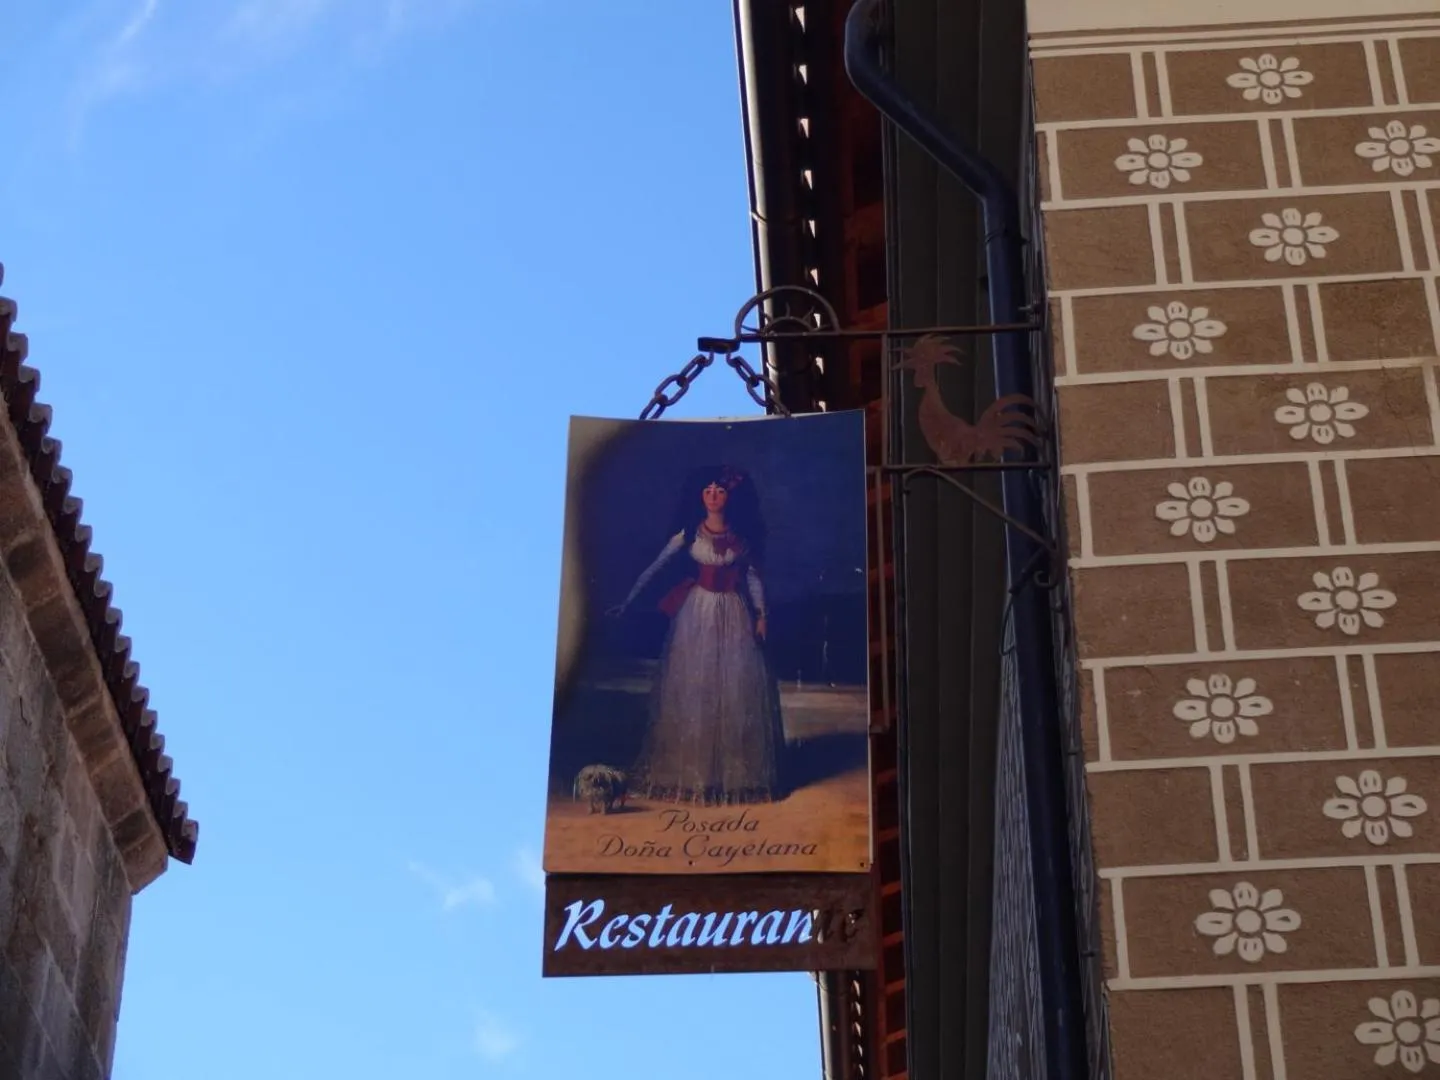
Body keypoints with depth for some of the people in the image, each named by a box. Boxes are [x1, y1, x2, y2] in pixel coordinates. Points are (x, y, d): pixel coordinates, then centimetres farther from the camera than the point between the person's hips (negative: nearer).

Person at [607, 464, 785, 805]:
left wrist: (761, 614, -3)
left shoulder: (742, 534, 3)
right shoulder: (689, 533, -1)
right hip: (697, 611, -1)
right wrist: (627, 602, -10)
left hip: (734, 613, 1)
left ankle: (737, 772, 11)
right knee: (692, 688, 0)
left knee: (737, 688, 1)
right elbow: (655, 567, -4)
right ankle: (689, 771, 8)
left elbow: (753, 575, 6)